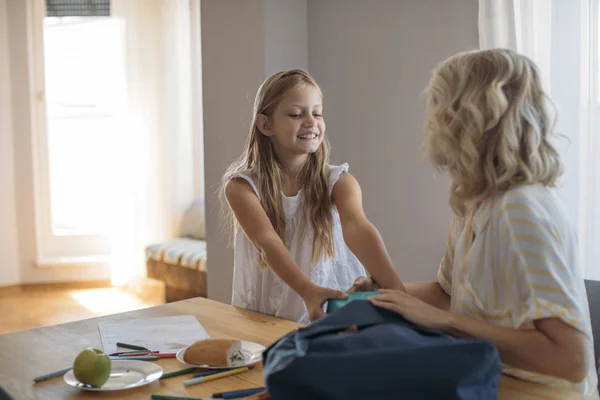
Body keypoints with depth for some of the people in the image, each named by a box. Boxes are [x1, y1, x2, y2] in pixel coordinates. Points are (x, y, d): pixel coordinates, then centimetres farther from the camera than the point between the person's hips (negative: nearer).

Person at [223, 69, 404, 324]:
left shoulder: (338, 182, -1)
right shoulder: (242, 186, -4)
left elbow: (357, 228, -19)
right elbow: (268, 243, -19)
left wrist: (393, 287, -36)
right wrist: (308, 291, -37)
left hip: (332, 320, 1)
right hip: (260, 322, 0)